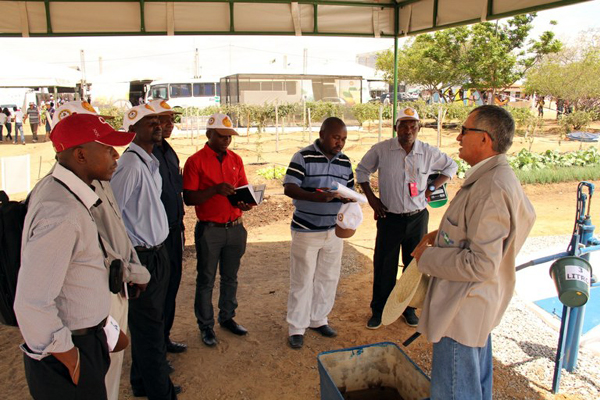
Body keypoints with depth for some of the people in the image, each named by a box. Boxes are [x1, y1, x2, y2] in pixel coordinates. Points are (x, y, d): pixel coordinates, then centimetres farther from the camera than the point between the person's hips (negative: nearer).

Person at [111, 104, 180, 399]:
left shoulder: (151, 163, 11)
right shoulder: (130, 165, -19)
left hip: (158, 253, 10)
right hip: (141, 257, -10)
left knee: (151, 322, 21)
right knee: (148, 326, 3)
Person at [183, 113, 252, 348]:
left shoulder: (236, 160, 8)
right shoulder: (195, 161, -7)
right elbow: (188, 198, -11)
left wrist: (246, 202, -10)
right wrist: (216, 190, -24)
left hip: (235, 228, 5)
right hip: (210, 230, -4)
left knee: (230, 277, 16)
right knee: (206, 280, 7)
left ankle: (227, 317, 33)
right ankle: (206, 326, 22)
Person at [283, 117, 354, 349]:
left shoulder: (345, 161, 7)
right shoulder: (304, 157, -11)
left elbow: (350, 191, 13)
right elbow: (289, 188, -17)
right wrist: (315, 196, -33)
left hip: (334, 230, 6)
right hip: (306, 230, -5)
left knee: (328, 278, 14)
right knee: (302, 280, 3)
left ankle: (318, 319, 33)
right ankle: (296, 328, 18)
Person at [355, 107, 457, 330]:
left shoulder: (429, 153, -3)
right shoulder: (381, 150, -8)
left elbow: (451, 167, 13)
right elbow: (362, 170, 5)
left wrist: (433, 188, 0)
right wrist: (371, 198, -3)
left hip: (417, 218, 2)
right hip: (389, 218, -2)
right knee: (384, 267, 6)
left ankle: (409, 308, 33)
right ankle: (378, 309, 23)